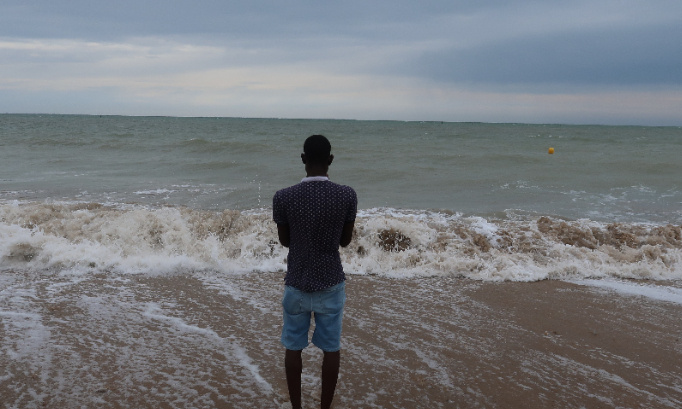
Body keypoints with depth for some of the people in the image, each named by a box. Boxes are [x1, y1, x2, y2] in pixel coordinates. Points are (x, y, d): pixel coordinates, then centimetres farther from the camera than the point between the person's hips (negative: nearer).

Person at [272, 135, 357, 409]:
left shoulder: (284, 197, -14)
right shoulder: (347, 196, -13)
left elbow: (285, 241, 0)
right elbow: (345, 241, 0)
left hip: (297, 284, 0)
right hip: (331, 284, 0)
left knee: (293, 347, 16)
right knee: (331, 348, 15)